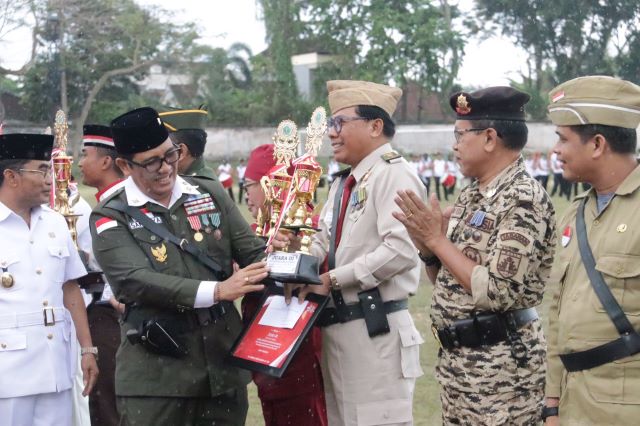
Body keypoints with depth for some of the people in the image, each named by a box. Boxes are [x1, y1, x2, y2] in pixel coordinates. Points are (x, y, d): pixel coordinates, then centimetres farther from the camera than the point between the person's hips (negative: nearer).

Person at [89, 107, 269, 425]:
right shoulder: (111, 217, -3)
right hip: (156, 374, -4)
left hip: (224, 365, 4)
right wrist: (216, 291, -24)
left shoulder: (210, 193, 10)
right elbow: (134, 281, -17)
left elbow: (251, 251, 11)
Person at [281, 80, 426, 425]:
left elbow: (400, 250, -24)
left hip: (376, 329, -9)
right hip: (336, 326, 10)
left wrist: (333, 279, -19)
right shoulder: (343, 183, 18)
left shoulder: (393, 174, -13)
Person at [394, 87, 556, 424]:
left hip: (501, 366, -8)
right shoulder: (470, 196, 10)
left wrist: (439, 240, -17)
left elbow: (498, 293, -24)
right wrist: (426, 246, -3)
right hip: (456, 358, 8)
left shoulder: (524, 200, -16)